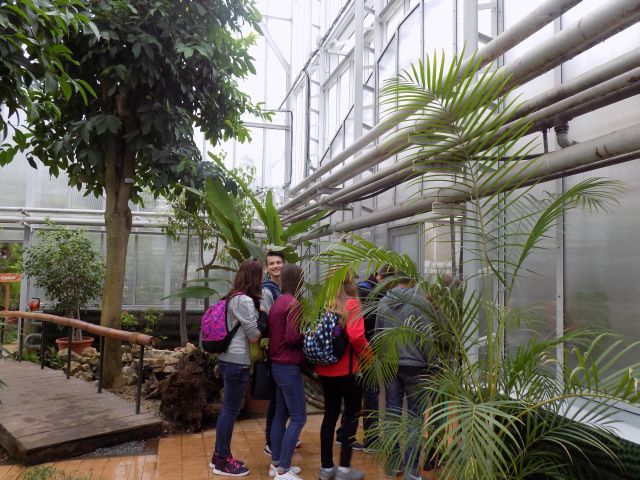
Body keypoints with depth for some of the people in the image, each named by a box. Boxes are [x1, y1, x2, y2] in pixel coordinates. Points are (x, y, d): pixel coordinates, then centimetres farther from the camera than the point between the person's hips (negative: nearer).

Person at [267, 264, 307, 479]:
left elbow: (276, 333, 12)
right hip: (289, 367, -9)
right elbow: (292, 337, -22)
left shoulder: (277, 303, 10)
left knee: (280, 415, 15)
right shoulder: (293, 304, -17)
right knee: (298, 417, -3)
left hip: (277, 364, 9)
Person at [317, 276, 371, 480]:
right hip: (347, 369, -5)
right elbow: (356, 336, -24)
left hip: (325, 369, 6)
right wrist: (368, 355, -8)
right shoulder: (352, 304, -12)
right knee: (352, 414, 9)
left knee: (330, 414, 14)